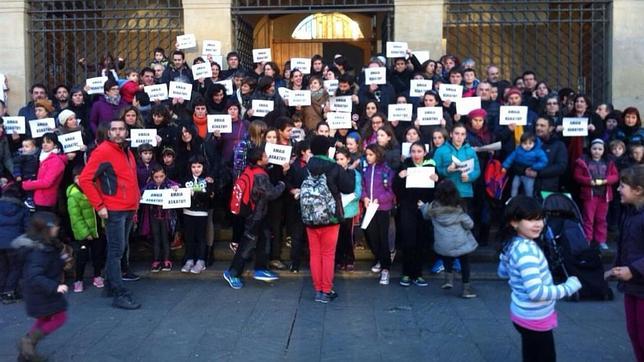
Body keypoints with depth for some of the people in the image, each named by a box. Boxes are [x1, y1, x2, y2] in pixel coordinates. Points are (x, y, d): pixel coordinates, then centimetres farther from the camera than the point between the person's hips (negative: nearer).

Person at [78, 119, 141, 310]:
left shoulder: (127, 152, 14)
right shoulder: (102, 151, -10)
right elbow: (85, 179, -15)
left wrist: (135, 201, 15)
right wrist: (99, 205, -15)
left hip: (130, 210, 8)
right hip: (114, 210, -8)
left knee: (119, 250, 14)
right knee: (116, 251, -6)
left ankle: (110, 286, 24)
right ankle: (120, 295, -4)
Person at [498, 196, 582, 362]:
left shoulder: (513, 244, 0)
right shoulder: (527, 251, -29)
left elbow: (502, 272, 16)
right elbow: (536, 292, -31)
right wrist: (568, 287, -22)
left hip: (524, 313, 9)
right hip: (534, 318, -9)